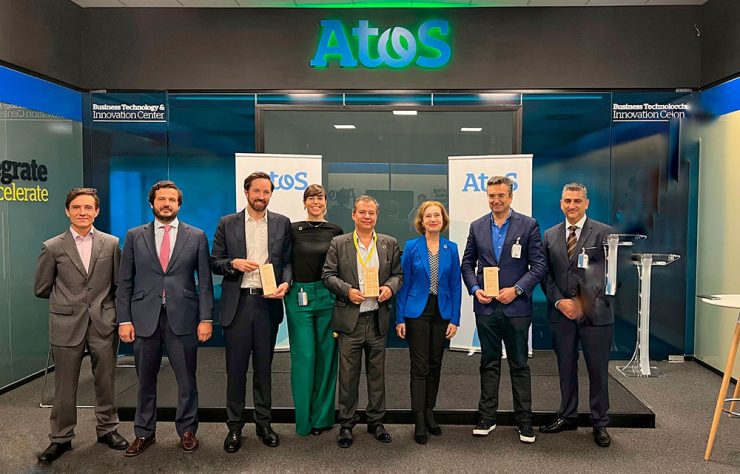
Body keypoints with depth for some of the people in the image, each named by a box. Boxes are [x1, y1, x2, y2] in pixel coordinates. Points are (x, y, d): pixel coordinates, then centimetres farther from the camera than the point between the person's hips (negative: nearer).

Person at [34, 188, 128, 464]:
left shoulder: (111, 244, 2)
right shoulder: (52, 247, 0)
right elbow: (41, 289, 6)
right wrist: (69, 299, 10)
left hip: (103, 324, 1)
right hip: (67, 325, -1)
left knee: (105, 381, 11)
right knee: (65, 386, 9)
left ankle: (107, 429, 28)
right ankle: (61, 438, 25)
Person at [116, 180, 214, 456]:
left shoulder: (196, 236, 4)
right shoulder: (134, 236, 7)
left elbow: (205, 282, 2)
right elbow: (125, 282, 6)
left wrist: (206, 319, -4)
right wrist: (124, 320, 0)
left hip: (182, 317, -1)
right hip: (144, 318, 1)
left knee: (187, 380, 7)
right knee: (145, 380, 12)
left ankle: (187, 431, 24)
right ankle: (144, 434, 28)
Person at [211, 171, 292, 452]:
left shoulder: (282, 224, 6)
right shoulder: (227, 224, 4)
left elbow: (288, 260, 6)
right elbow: (214, 262, 5)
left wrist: (286, 283, -12)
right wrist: (234, 263, -15)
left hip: (267, 303, 1)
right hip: (237, 303, -1)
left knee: (264, 367, 11)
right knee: (236, 368, 6)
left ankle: (264, 424, 24)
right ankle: (235, 427, 19)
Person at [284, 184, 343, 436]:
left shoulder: (335, 231, 6)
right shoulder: (292, 229, 2)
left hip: (328, 297, 2)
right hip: (299, 297, -1)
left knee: (327, 357, 7)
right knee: (303, 356, -1)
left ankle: (322, 417, 22)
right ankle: (304, 419, 14)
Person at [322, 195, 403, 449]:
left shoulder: (389, 244, 8)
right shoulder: (338, 243, 2)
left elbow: (398, 274, 10)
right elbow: (328, 275, 0)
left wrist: (390, 287, -11)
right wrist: (347, 290, -15)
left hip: (378, 318, 2)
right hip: (350, 319, -2)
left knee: (377, 373, 11)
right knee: (348, 375, 4)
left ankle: (376, 421, 26)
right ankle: (346, 424, 19)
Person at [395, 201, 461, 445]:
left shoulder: (451, 248, 3)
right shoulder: (411, 247, -3)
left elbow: (455, 285, 4)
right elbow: (403, 284, -2)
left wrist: (455, 319, -1)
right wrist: (400, 318, -6)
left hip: (442, 312, 3)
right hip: (417, 312, -3)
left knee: (435, 364, 11)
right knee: (419, 366, -1)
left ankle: (429, 413, 26)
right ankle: (419, 420, 6)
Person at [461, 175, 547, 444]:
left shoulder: (528, 225, -2)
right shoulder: (477, 227, 7)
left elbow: (539, 265, -4)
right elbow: (467, 263, 11)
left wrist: (516, 289, -14)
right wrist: (475, 289, -5)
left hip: (516, 306, -2)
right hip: (486, 307, 3)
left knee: (519, 365, 7)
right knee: (489, 363, 11)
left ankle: (524, 421, 19)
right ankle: (487, 417, 22)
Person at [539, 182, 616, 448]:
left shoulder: (604, 233, -2)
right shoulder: (551, 235, 9)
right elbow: (546, 274, 7)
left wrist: (583, 303, -14)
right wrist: (559, 301, -7)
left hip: (594, 312, -3)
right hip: (561, 312, 3)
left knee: (598, 371, 6)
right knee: (566, 368, 13)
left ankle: (599, 423, 20)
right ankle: (567, 416, 27)